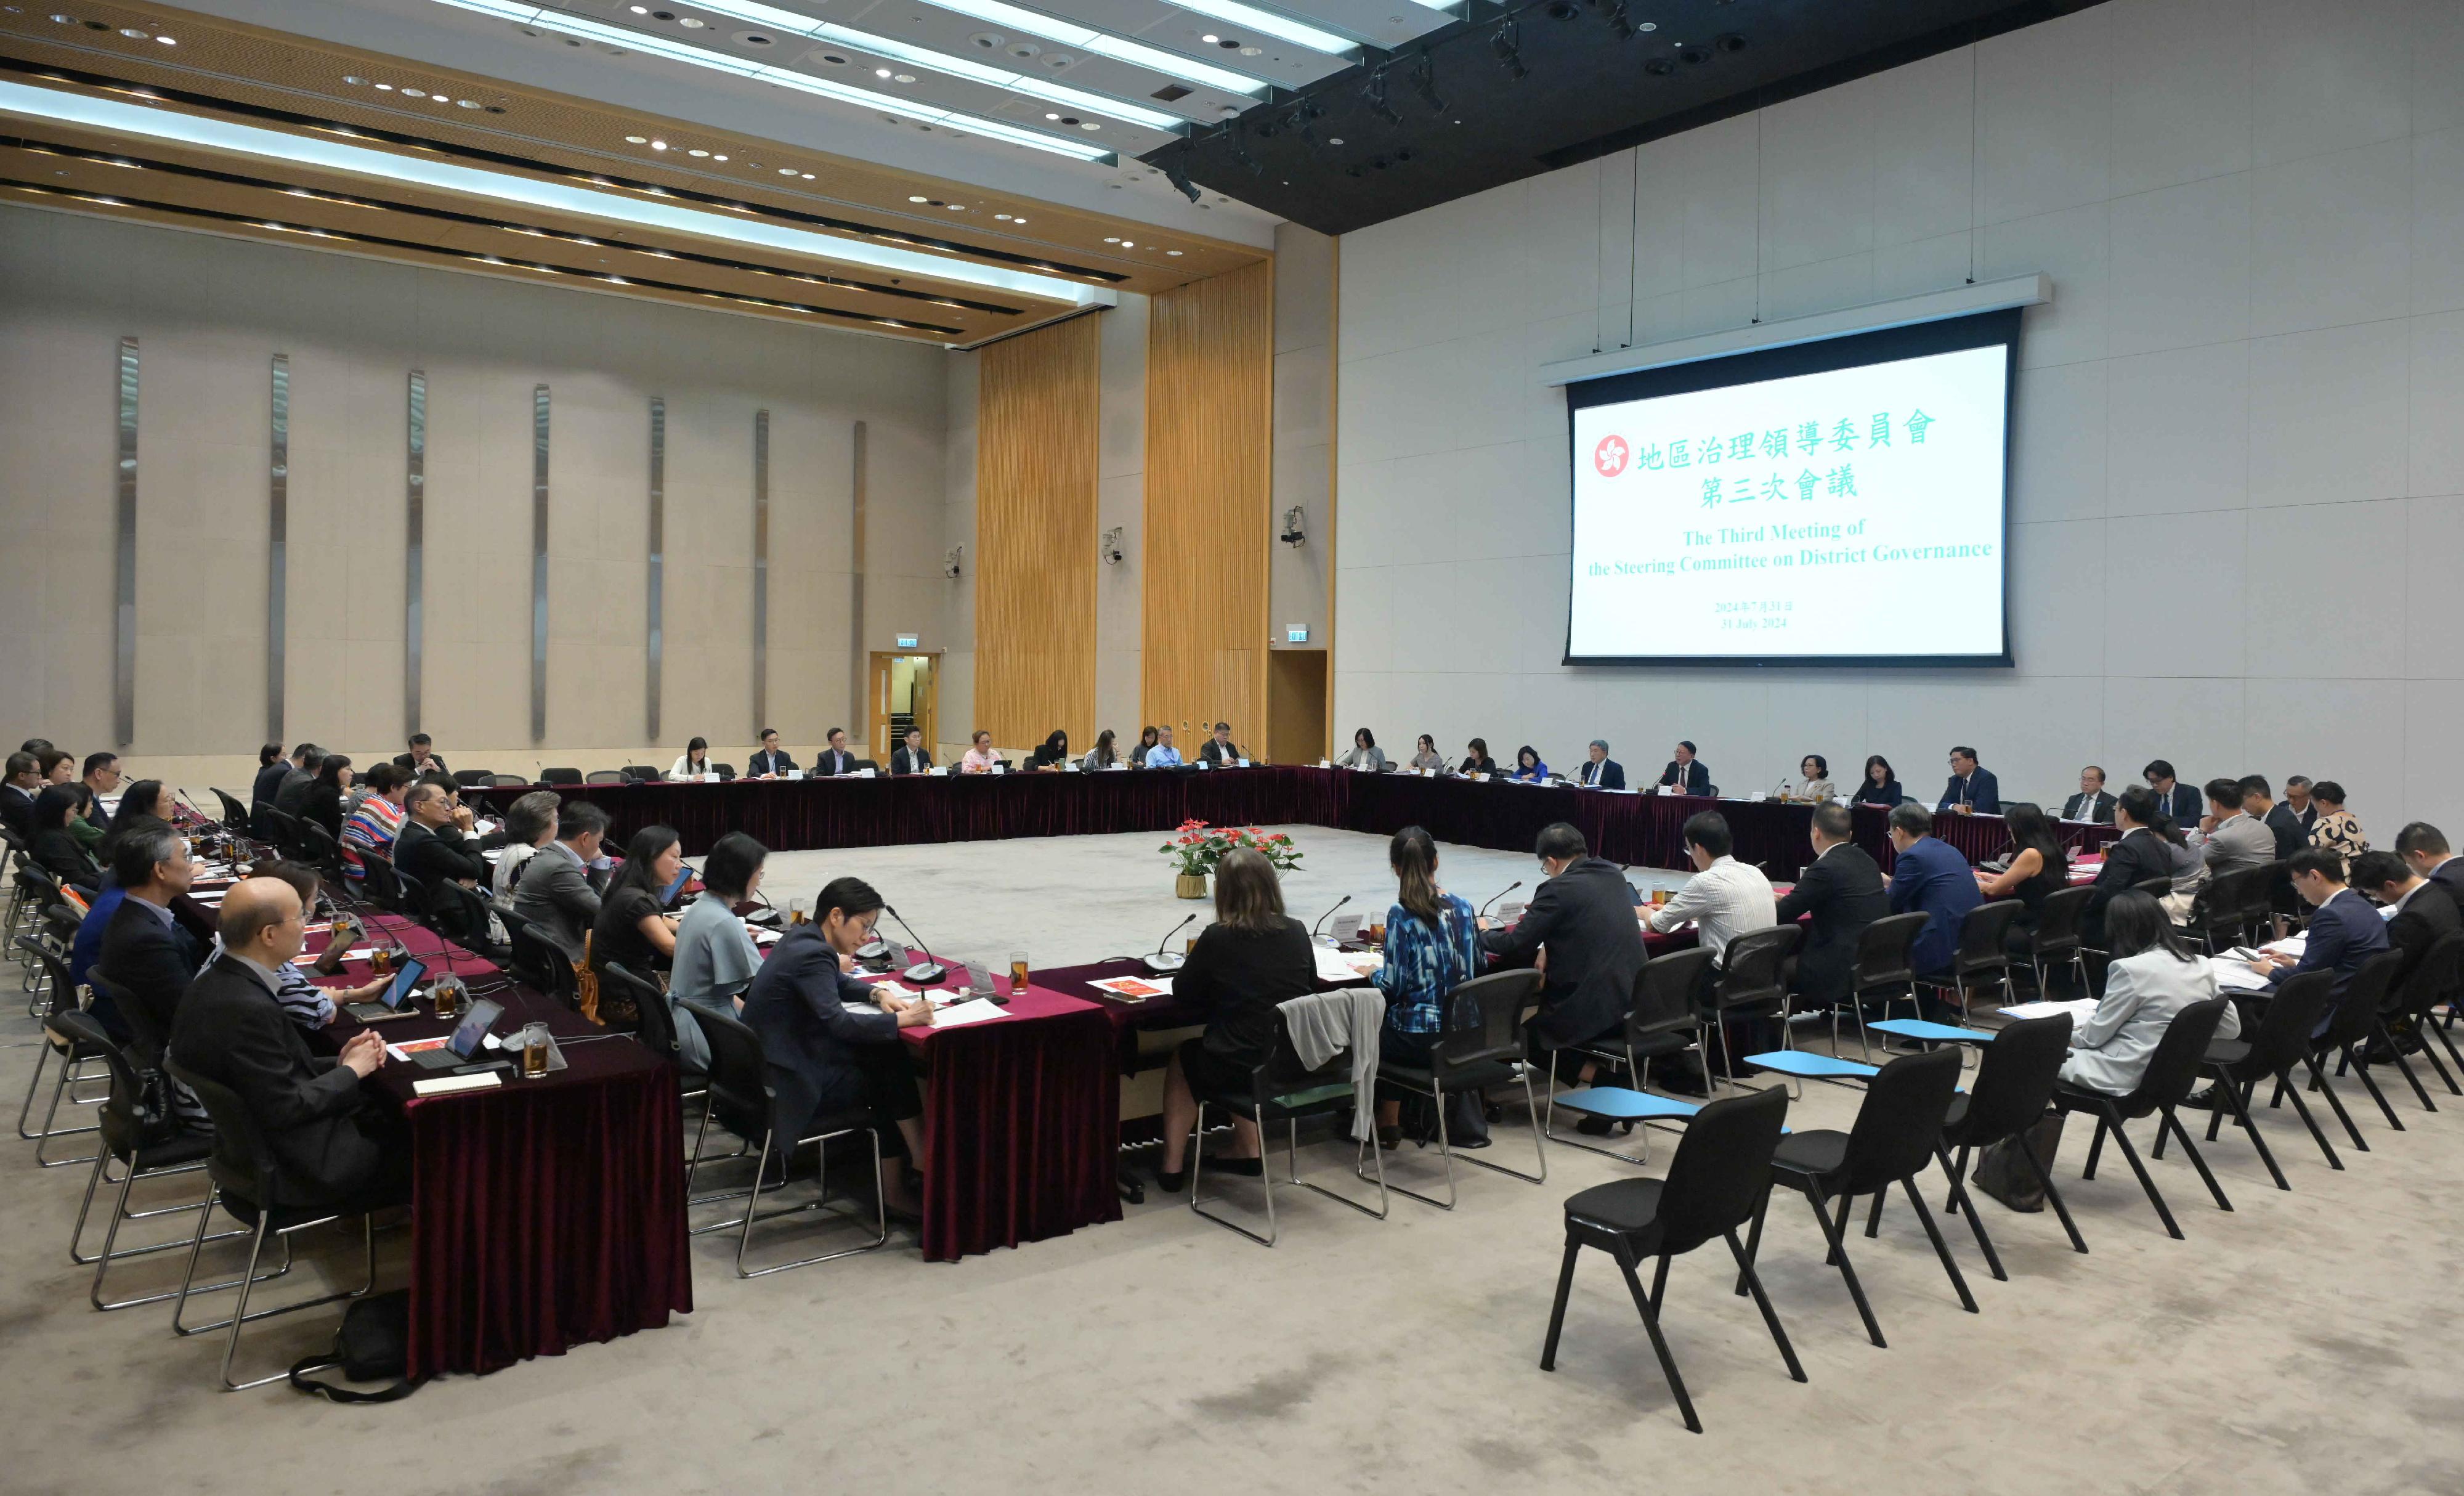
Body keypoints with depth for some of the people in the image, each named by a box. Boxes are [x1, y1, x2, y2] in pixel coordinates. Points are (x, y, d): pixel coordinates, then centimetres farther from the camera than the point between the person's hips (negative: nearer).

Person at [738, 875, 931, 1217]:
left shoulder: (801, 937, 7)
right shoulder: (812, 955, -22)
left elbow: (839, 984, 23)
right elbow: (839, 1022, -30)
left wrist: (877, 994, 5)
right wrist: (902, 1019, -24)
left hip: (768, 1069, 10)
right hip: (792, 1084, -10)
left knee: (888, 1058, 8)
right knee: (896, 1072, 0)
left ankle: (895, 1187, 9)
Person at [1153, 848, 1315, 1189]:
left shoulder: (1218, 937, -15)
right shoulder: (1297, 931, -3)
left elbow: (1182, 992, -1)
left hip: (1241, 1067, -4)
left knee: (1182, 1060, 26)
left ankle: (1172, 1166, 28)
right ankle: (1246, 1150, 35)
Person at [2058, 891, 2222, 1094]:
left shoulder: (2131, 969, -19)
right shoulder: (2200, 965, 2)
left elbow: (2094, 1036, -10)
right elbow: (2231, 1028, 12)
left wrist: (2068, 1037, 10)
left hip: (2128, 1075, -8)